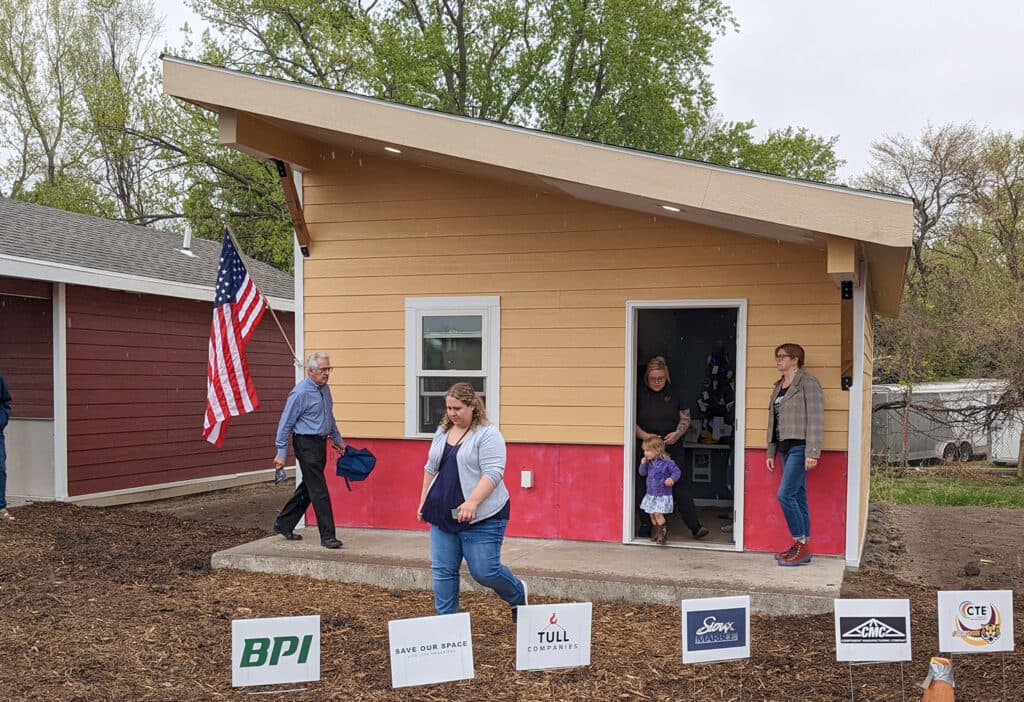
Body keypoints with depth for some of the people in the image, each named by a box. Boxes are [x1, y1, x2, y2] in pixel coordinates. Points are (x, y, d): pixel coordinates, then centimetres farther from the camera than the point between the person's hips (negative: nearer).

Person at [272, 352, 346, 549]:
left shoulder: (324, 388, 9)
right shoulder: (301, 393, -16)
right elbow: (285, 423, -13)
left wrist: (337, 439, 27)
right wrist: (281, 453, -13)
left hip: (320, 443, 9)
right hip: (306, 444, -9)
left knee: (307, 488, 15)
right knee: (319, 491, -8)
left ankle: (284, 524, 28)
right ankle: (327, 536, -4)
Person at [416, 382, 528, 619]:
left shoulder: (488, 434, -11)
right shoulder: (442, 431, 11)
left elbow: (493, 473, -19)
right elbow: (431, 469, 18)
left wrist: (472, 502, -28)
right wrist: (423, 502, 17)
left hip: (481, 518, -6)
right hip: (443, 516, 6)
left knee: (485, 571, -3)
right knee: (442, 571, 3)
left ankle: (517, 594, 25)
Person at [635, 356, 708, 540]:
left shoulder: (674, 395, 7)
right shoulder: (640, 395, 1)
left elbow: (685, 419, 11)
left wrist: (677, 433, -8)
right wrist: (644, 435, -14)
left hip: (672, 449, 1)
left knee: (681, 486, -1)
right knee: (644, 488, 3)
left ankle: (695, 526, 0)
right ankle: (645, 526, 14)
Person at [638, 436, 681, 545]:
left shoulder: (667, 462, -16)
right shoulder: (649, 462, 2)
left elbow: (676, 471, -10)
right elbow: (642, 473, 10)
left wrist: (672, 479, -28)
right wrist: (643, 464, -8)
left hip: (663, 494, -6)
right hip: (651, 494, 7)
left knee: (658, 514, -13)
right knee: (652, 515, 10)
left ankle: (662, 534, -3)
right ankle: (655, 534, 23)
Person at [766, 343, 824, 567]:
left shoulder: (808, 383, -9)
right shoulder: (779, 387, 17)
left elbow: (816, 420, -15)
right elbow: (774, 422, 20)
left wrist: (812, 453, -20)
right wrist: (771, 452, 18)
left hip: (799, 447, -8)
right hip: (785, 448, 8)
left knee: (785, 495, -13)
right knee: (798, 497, 10)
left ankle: (802, 545, -4)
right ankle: (802, 547, 14)